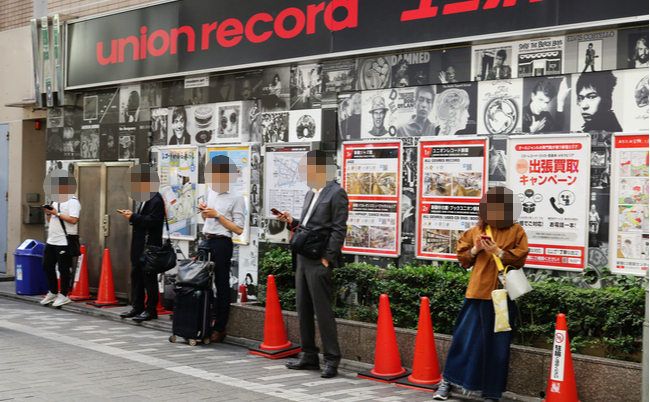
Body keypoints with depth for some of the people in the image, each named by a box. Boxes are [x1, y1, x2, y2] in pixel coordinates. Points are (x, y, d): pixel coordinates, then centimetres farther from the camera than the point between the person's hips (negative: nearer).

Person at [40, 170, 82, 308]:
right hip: (52, 240, 9)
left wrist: (57, 213, -19)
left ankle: (63, 295, 7)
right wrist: (48, 213, 2)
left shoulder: (73, 202, -10)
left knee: (63, 268, -2)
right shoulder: (57, 201, 19)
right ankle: (53, 293, 24)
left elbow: (73, 220, -23)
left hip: (64, 241, -9)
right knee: (47, 265, 11)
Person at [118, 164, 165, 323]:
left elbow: (152, 221, -24)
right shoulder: (144, 199, 17)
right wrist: (131, 216, 2)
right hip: (139, 244, 10)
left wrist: (134, 217, -21)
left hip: (149, 246, -10)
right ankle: (137, 307, 21)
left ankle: (151, 309, 4)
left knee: (149, 277, -4)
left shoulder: (156, 201, -14)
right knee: (136, 275, 13)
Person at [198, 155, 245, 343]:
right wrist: (203, 211, 4)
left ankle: (220, 328, 7)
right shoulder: (210, 192, 12)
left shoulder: (236, 198, -9)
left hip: (221, 244, -7)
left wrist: (217, 215, -16)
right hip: (206, 241, 7)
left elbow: (239, 229, -14)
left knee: (222, 285, 0)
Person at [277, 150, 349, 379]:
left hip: (319, 261, -9)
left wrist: (327, 258, -16)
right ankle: (310, 357, 20)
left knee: (323, 310, -6)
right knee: (303, 309, 11)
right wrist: (292, 222, 7)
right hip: (303, 258, 9)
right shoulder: (311, 194, 19)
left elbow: (338, 230, -12)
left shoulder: (336, 194, -8)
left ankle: (332, 360, 1)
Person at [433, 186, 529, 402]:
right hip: (477, 292, 2)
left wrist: (498, 252, -15)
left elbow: (520, 258, -5)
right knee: (464, 337, 6)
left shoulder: (516, 232, 2)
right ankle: (448, 381, 21)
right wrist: (475, 250, -7)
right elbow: (462, 257, 12)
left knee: (498, 344, 4)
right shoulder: (476, 231, 8)